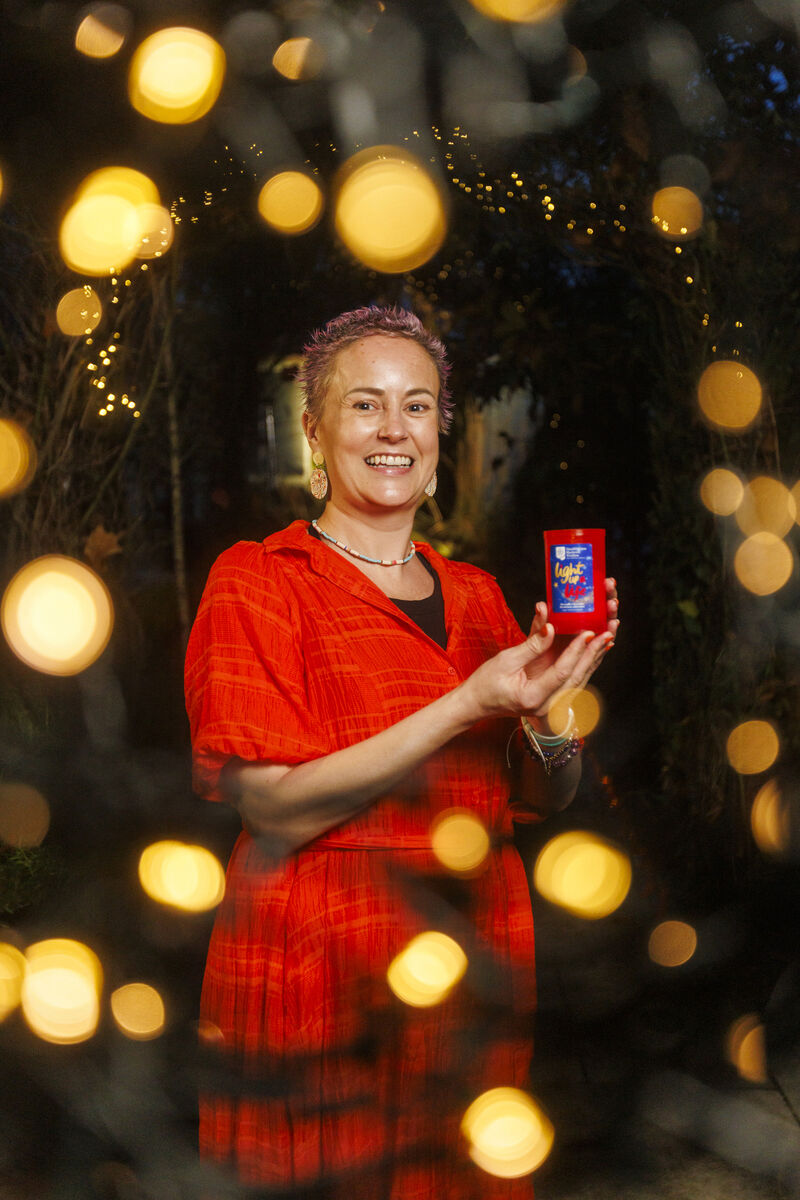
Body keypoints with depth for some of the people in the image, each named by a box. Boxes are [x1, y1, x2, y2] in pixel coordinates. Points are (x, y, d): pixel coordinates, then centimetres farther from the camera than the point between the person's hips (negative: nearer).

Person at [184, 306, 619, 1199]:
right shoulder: (256, 581, -5)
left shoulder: (474, 595, 12)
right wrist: (470, 705, -21)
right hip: (316, 980, -5)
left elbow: (545, 798, 9)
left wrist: (550, 702, -11)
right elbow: (276, 809, -16)